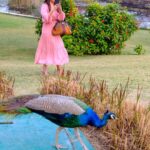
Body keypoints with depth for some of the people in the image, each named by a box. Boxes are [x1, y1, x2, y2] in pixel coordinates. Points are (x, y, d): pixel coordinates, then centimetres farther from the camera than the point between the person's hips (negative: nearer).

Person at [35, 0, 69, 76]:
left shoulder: (55, 6, 11)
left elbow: (61, 18, 1)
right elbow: (46, 18, -19)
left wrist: (60, 9, -15)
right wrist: (52, 10, -28)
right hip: (48, 31, -6)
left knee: (58, 48, 2)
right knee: (47, 49, -3)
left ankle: (60, 70, 5)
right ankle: (45, 70, 4)